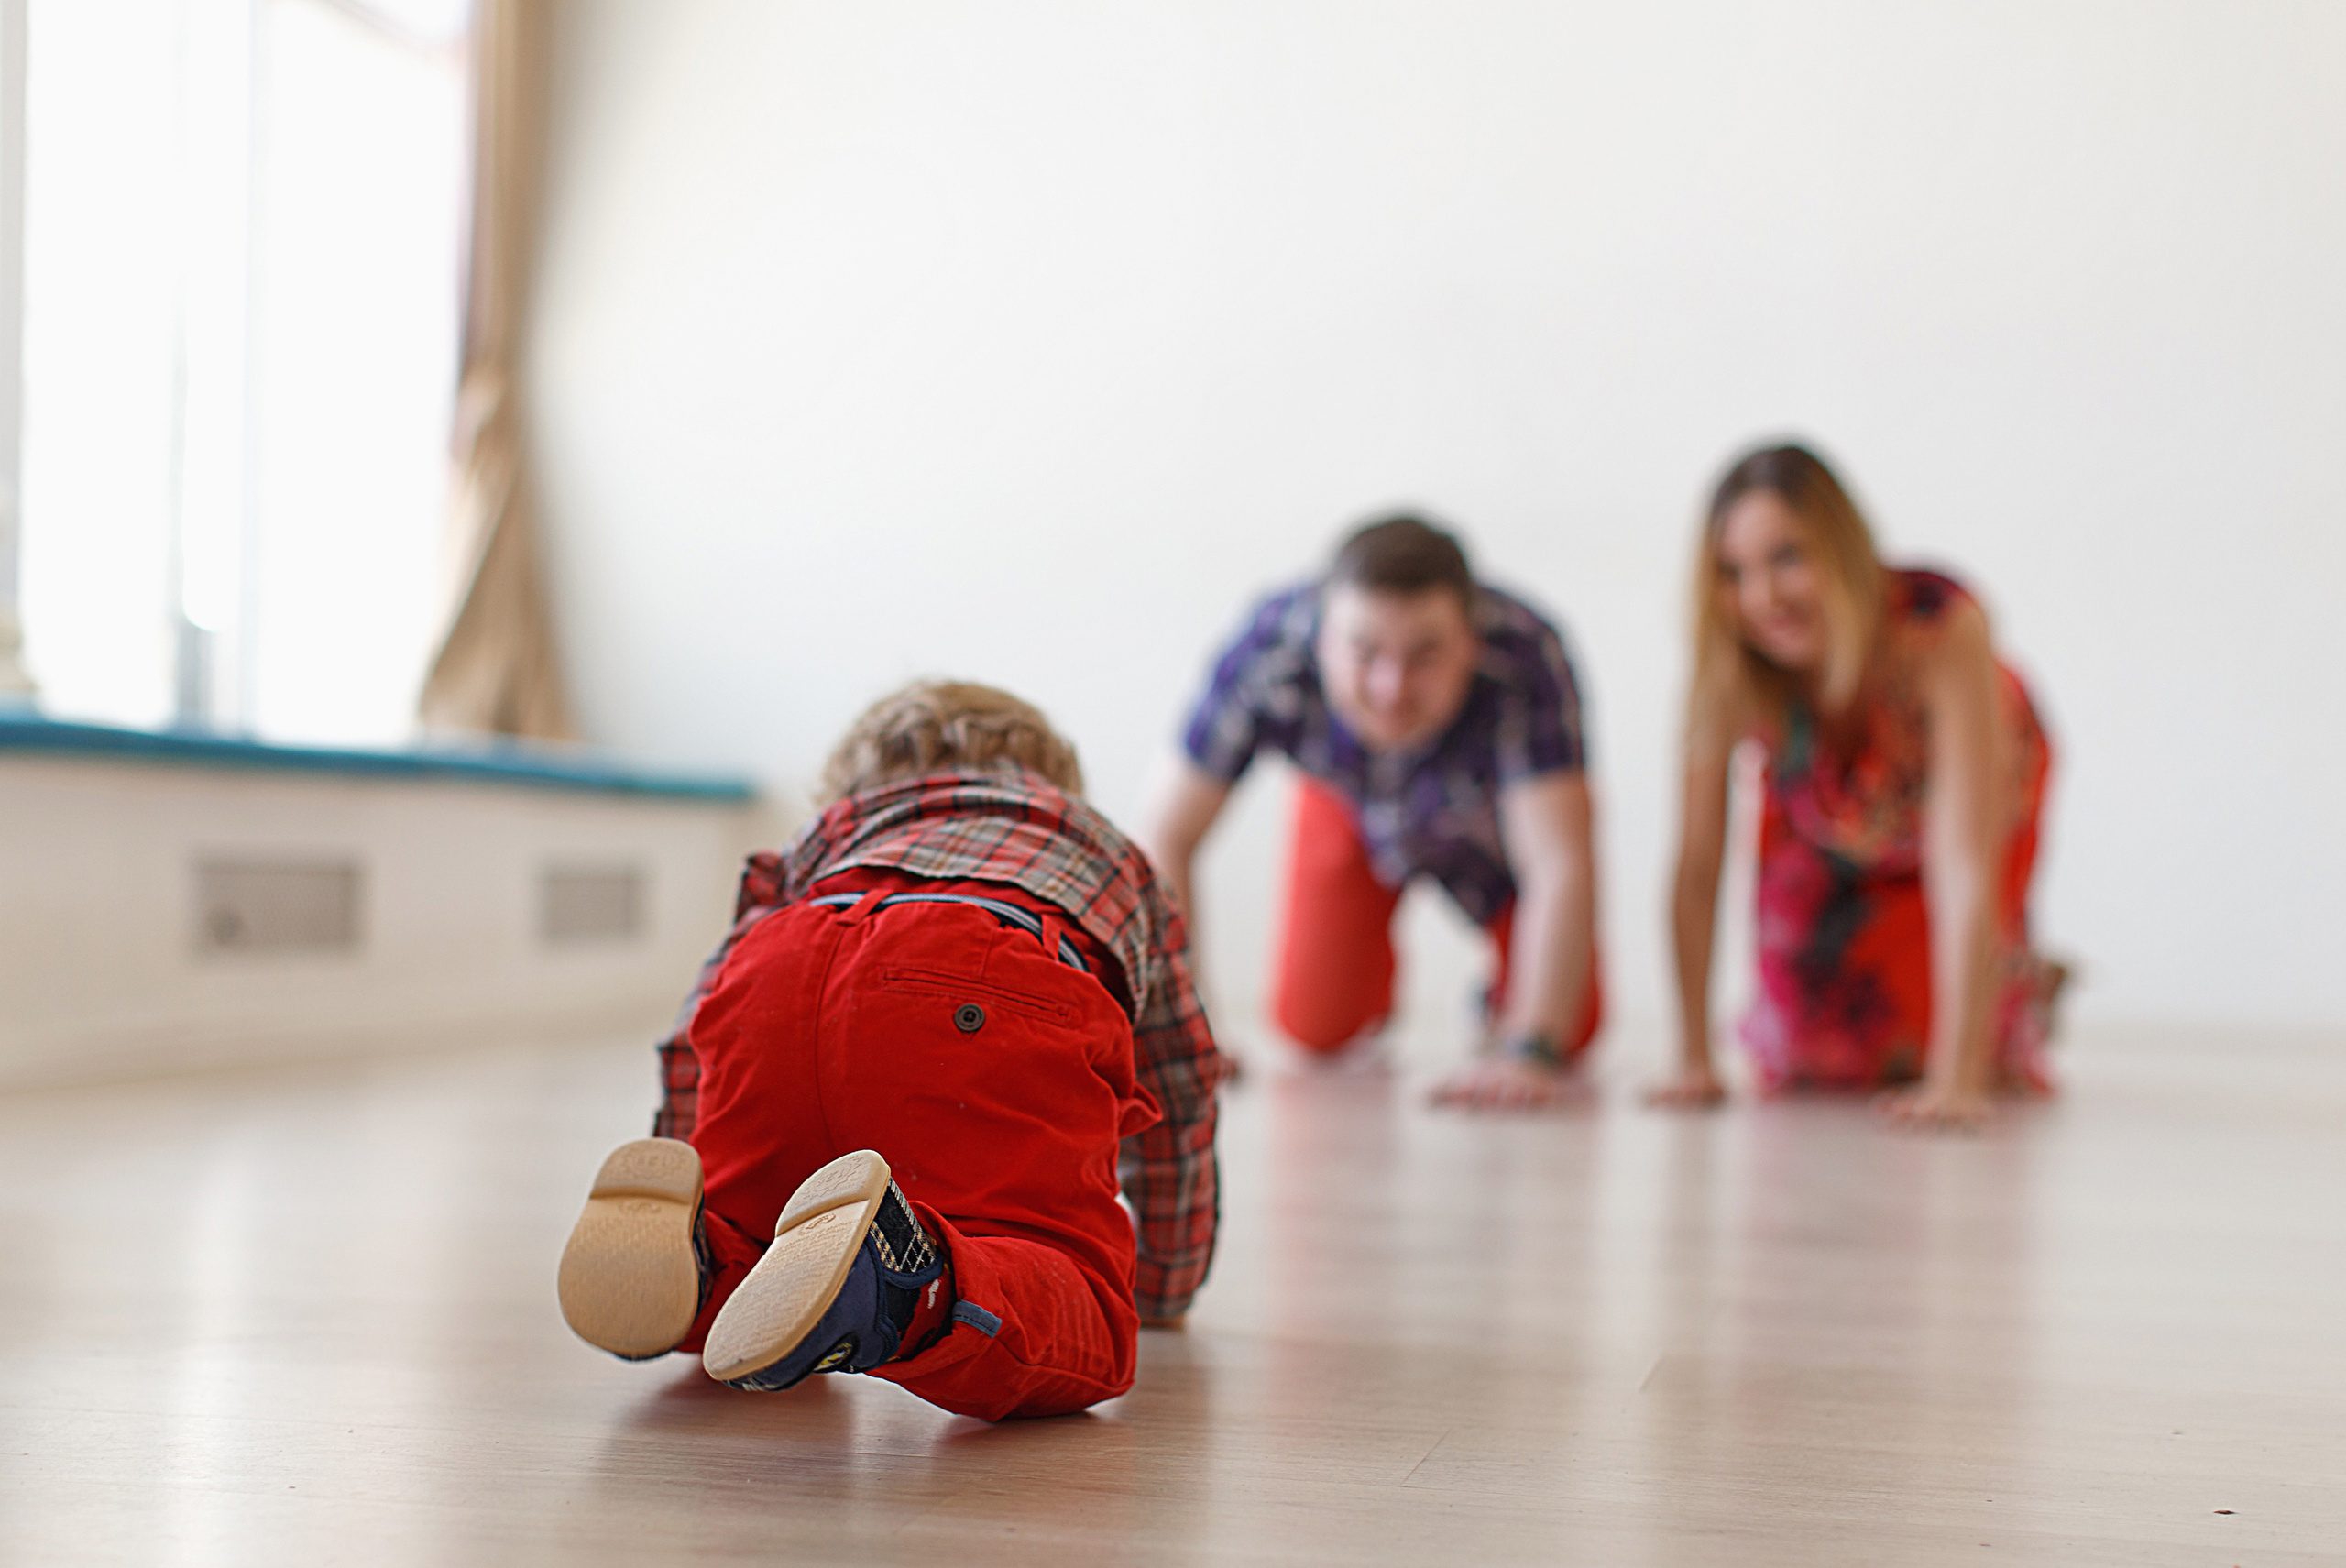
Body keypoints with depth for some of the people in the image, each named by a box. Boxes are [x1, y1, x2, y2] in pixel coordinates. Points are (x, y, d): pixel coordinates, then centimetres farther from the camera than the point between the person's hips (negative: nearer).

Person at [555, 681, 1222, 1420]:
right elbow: (1182, 1087, 57)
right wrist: (1164, 1286, 70)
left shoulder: (826, 834, 49)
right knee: (1082, 1330, -11)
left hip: (780, 981, 3)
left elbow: (693, 1045, 49)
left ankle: (700, 1263, -14)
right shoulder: (1111, 851, 49)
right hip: (992, 1002, -3)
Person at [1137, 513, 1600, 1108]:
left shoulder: (1524, 659, -43)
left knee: (1569, 1031, -10)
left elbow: (1561, 867, -46)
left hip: (1496, 822, -1)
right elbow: (1166, 835, -33)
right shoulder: (1269, 654, -40)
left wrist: (1530, 1052, -54)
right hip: (1352, 805, 1)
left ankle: (1503, 994, 24)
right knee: (1315, 1028, -5)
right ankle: (1371, 988, 29)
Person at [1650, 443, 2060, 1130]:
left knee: (1916, 1049, -14)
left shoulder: (1944, 629, -43)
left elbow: (1966, 867, -45)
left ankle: (2017, 980, 18)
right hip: (1822, 828, 2)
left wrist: (1955, 1080, -49)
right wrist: (1693, 1062, -29)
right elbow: (1696, 869, -28)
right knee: (1804, 1061, -7)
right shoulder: (1728, 675, -35)